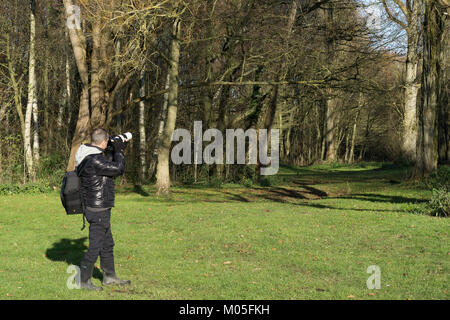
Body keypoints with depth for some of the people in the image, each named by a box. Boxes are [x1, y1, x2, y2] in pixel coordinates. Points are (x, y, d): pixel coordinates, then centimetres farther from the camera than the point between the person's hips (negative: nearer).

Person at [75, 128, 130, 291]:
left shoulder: (87, 155, 7)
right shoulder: (94, 160, -24)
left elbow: (108, 162, 22)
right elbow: (118, 169, -19)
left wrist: (118, 150, 14)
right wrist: (118, 151, -6)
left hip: (100, 209, 10)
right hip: (98, 210, -10)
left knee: (108, 244, 20)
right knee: (95, 246, -2)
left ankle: (109, 276, 32)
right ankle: (83, 280, 8)